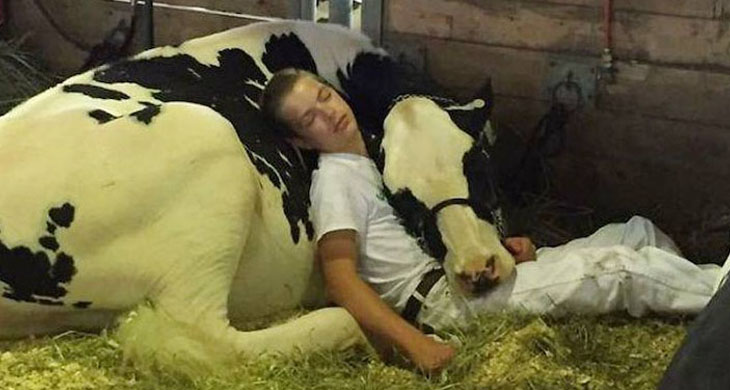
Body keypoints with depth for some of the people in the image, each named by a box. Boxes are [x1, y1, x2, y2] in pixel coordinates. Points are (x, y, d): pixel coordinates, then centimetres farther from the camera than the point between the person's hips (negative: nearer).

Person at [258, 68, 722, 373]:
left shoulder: (373, 159, 18)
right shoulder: (336, 177, -9)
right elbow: (341, 279, -20)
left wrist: (499, 244, 6)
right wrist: (414, 342, -32)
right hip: (446, 297, -9)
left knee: (638, 233, 9)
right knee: (625, 268, -15)